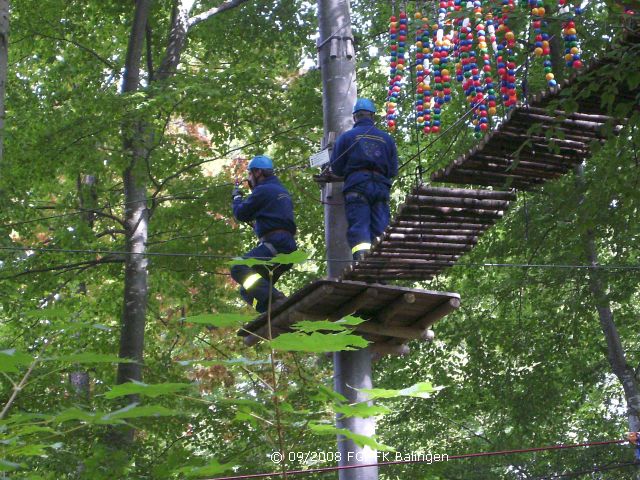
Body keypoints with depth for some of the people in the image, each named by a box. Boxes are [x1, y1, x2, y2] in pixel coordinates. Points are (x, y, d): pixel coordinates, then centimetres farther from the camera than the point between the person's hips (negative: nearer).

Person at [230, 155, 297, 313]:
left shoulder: (263, 190, -4)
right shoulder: (281, 190, 26)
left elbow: (242, 214, 0)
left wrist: (237, 198, 21)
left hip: (274, 244, -10)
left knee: (239, 269, -27)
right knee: (248, 290, 11)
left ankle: (274, 298, -41)